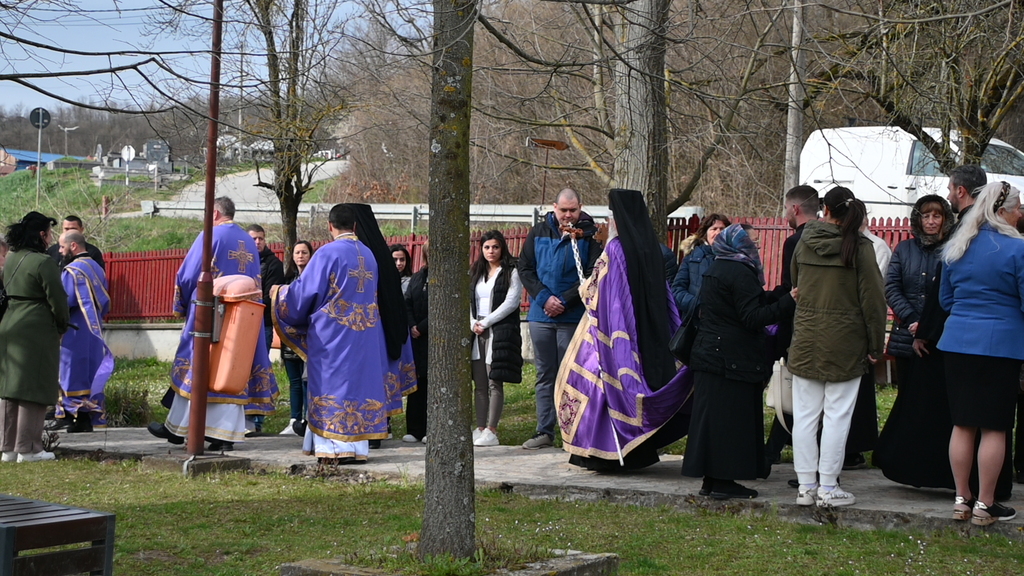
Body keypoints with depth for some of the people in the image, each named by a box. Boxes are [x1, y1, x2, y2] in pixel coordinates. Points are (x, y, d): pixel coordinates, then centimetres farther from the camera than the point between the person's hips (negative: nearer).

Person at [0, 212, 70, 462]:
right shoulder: (44, 263, -14)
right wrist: (63, 325, 5)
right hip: (38, 329, -8)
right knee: (33, 391, -2)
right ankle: (28, 449, 0)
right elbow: (57, 300, -13)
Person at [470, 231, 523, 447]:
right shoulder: (476, 273, 19)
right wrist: (473, 323, -3)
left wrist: (485, 323, -10)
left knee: (495, 382, -9)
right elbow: (469, 301, 16)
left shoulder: (511, 272, 1)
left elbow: (511, 302, -9)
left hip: (500, 332, -6)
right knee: (479, 383, 4)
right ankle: (480, 429, 7)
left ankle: (491, 431, -10)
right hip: (477, 334, 6)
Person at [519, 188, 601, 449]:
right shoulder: (539, 232, 7)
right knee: (545, 375, 8)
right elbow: (525, 269, 7)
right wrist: (545, 297, -7)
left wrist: (564, 301, -14)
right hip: (541, 316, 4)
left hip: (574, 317, -4)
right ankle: (544, 431, 14)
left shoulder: (589, 235, -3)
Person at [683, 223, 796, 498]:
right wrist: (789, 301, -22)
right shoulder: (740, 273, -15)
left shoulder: (715, 270, 16)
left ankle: (711, 479, 15)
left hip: (709, 352, 9)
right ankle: (723, 482, -1)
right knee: (731, 419, -4)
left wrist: (777, 298, 15)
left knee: (713, 417, 11)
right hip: (733, 359, -9)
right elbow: (753, 318, -20)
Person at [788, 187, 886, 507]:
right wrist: (875, 346, 0)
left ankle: (806, 486, 12)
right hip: (844, 342, -3)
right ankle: (828, 489, 5)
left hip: (805, 341, 3)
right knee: (837, 416, 2)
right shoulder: (859, 247, -7)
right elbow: (872, 299, -7)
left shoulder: (804, 244, 4)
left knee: (805, 415, 7)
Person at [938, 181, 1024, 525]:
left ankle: (962, 499, 16)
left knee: (963, 425, 10)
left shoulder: (955, 248, 8)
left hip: (958, 342, 6)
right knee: (994, 428, 1)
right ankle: (985, 504, 5)